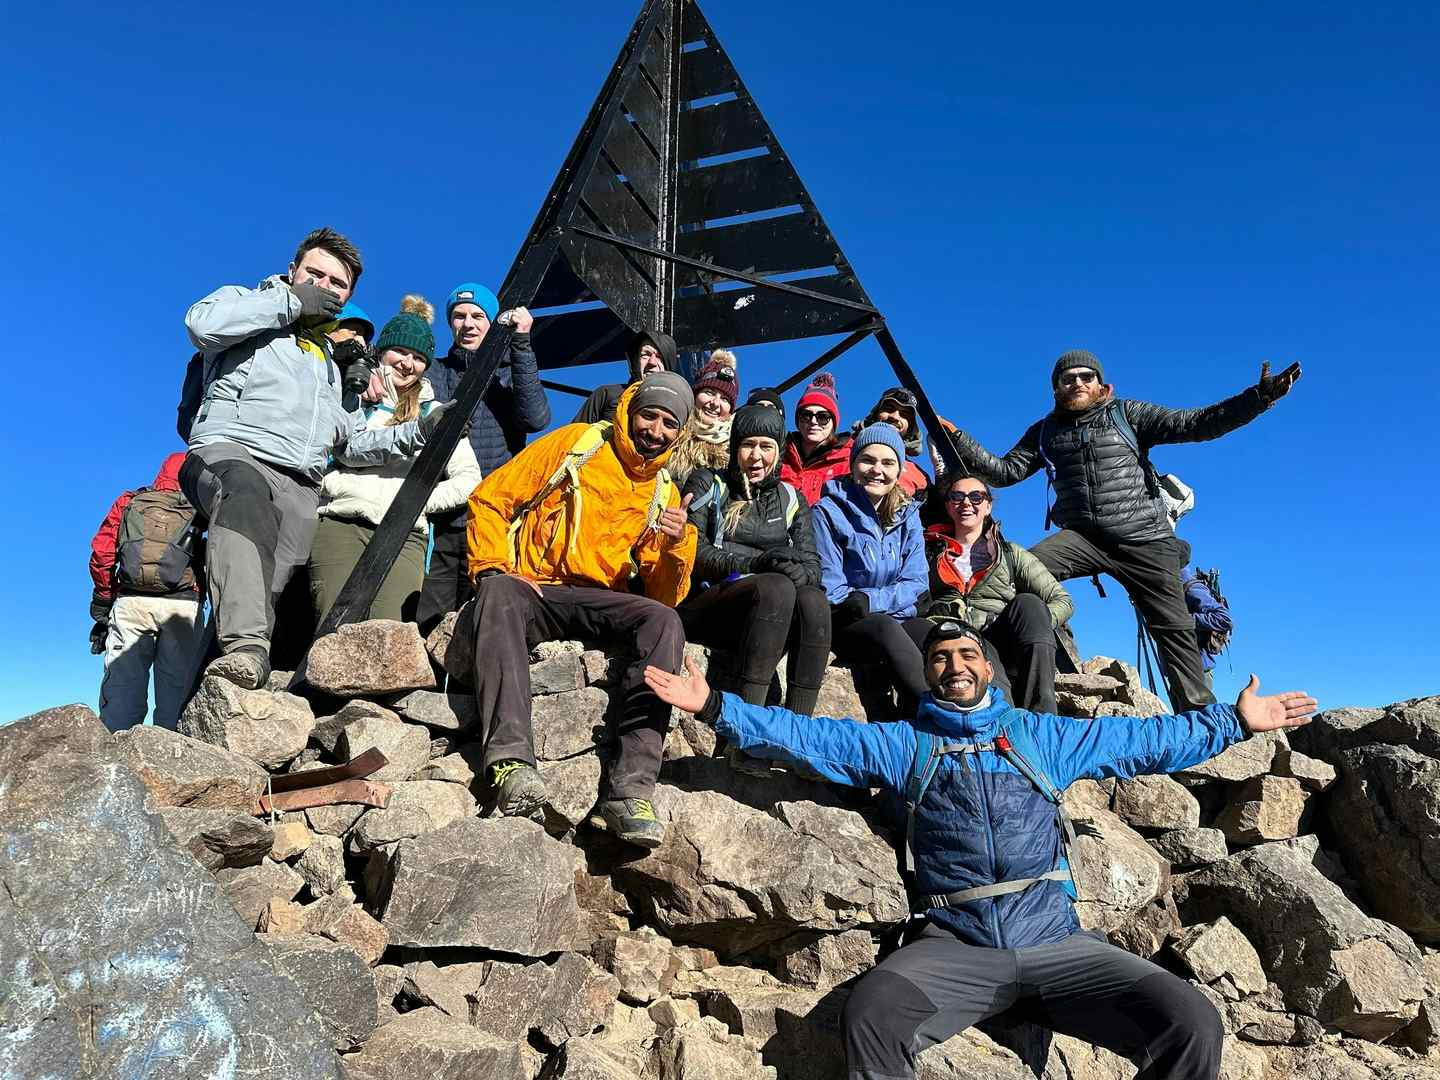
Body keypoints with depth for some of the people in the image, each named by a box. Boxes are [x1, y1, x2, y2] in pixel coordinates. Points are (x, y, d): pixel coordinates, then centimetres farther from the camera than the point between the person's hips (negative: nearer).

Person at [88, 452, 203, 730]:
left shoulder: (128, 502, 19)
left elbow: (101, 555, 11)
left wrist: (101, 610, 15)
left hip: (131, 603, 1)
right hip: (183, 604, -1)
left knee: (122, 689, 2)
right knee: (176, 689, 1)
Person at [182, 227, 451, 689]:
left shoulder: (337, 361, 33)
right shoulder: (247, 302, 19)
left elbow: (352, 442, 27)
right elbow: (202, 323, -6)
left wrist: (418, 431, 11)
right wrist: (291, 301, 3)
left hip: (301, 488, 6)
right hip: (229, 452, -6)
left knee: (267, 592, -17)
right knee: (245, 493, -41)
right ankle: (245, 647, -54)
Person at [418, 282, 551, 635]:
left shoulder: (510, 374, 14)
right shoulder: (432, 372, 18)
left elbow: (536, 418, -7)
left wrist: (521, 343, -9)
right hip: (437, 522, 1)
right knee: (426, 628, -3)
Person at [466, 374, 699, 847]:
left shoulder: (664, 494, 16)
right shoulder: (576, 443, 9)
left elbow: (663, 596, 8)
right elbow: (489, 498, 6)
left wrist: (676, 545, -12)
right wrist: (494, 569, -9)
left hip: (599, 602, 2)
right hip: (532, 590, -2)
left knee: (664, 622, -29)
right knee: (499, 594, -37)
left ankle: (628, 792, -36)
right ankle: (511, 762, -48)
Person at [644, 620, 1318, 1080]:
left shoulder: (1041, 735, 19)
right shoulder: (902, 744, 14)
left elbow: (1148, 741, 24)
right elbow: (803, 736, 7)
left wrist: (1234, 721, 20)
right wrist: (714, 706, -2)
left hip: (1057, 941, 2)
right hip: (954, 947, -2)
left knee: (1191, 1020, -20)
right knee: (870, 1014, -31)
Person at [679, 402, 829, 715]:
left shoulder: (792, 499, 20)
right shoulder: (707, 484, 11)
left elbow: (812, 566, 10)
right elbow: (693, 552, -3)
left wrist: (796, 571, -16)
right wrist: (754, 563, -18)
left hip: (776, 615, 3)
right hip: (705, 602, -3)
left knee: (813, 600, -31)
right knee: (777, 588, -34)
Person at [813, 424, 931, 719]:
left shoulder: (907, 514, 11)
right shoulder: (829, 511, -2)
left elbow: (916, 581, 1)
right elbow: (830, 590, -6)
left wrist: (870, 599, -16)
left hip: (898, 619, 4)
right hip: (844, 624, -3)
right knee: (884, 628, -37)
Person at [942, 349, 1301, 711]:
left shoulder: (1127, 414, 5)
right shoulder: (1045, 431, 12)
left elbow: (1194, 424, -2)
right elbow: (1006, 471, 6)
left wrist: (1259, 397, -14)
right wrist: (957, 440, -5)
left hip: (1144, 539, -1)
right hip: (1082, 537, 1)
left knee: (1174, 628, -3)